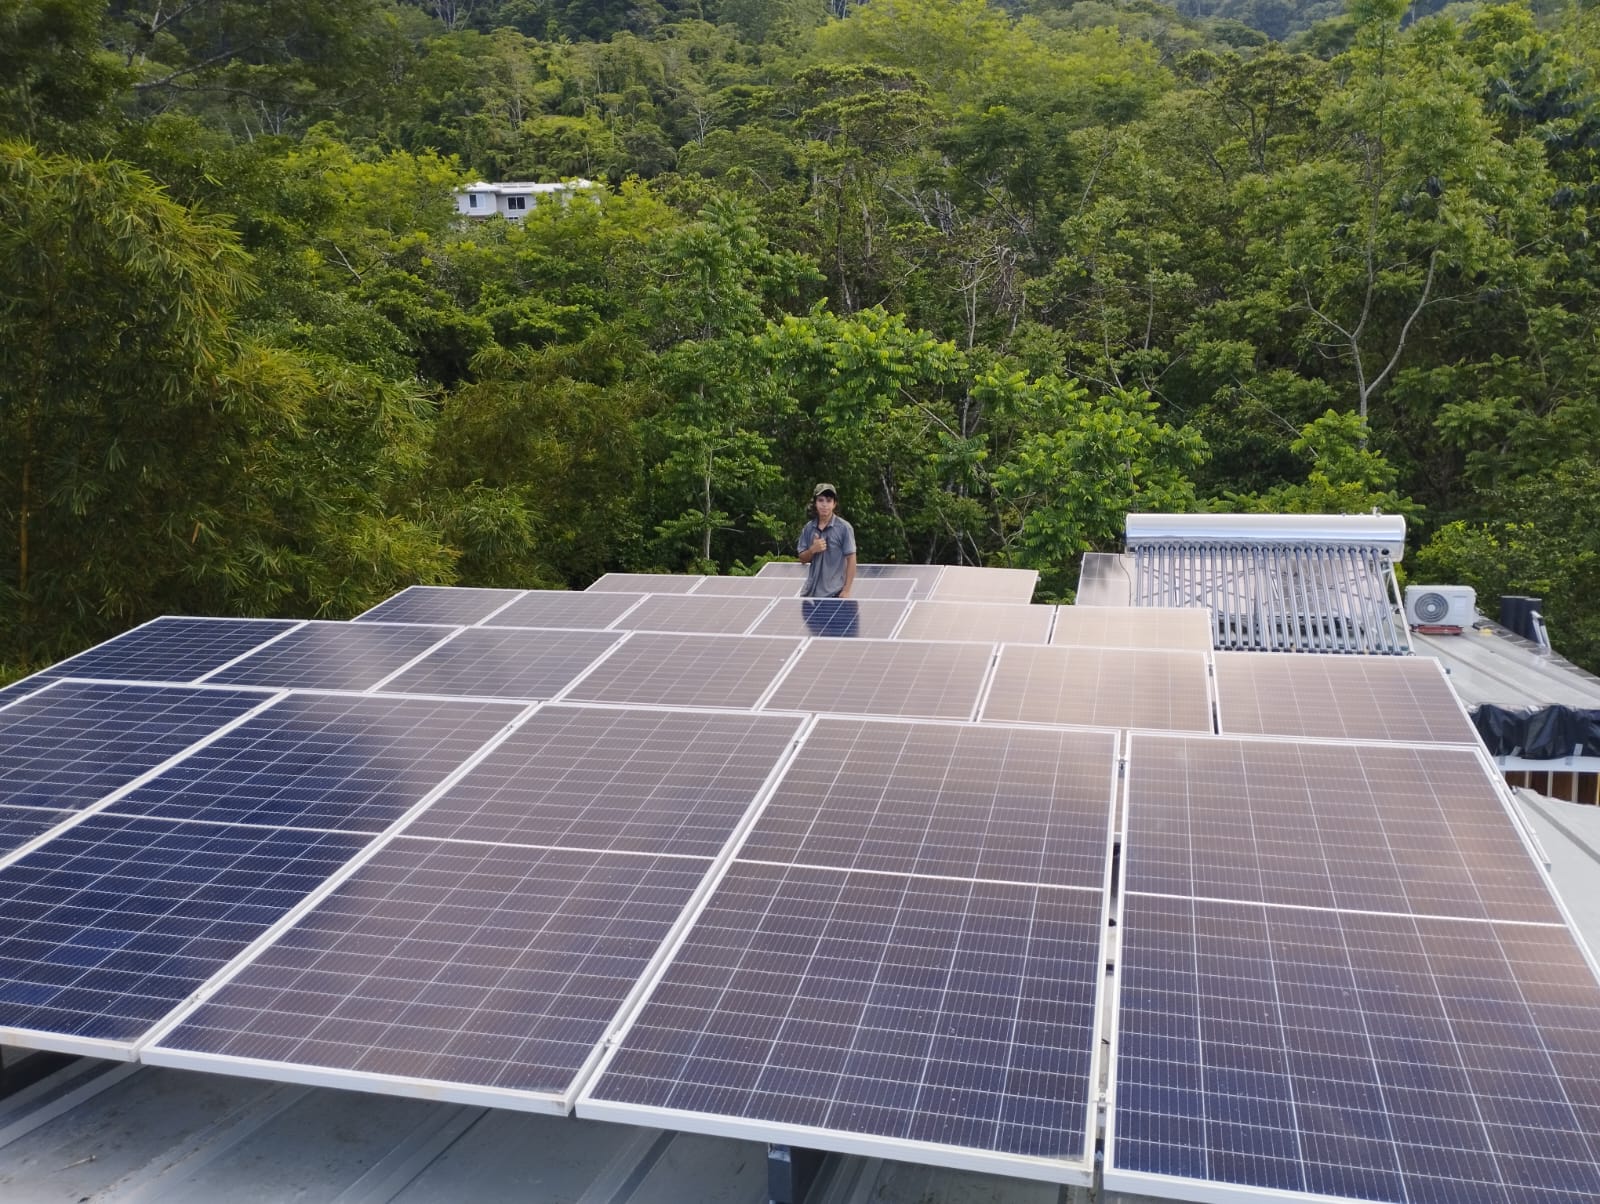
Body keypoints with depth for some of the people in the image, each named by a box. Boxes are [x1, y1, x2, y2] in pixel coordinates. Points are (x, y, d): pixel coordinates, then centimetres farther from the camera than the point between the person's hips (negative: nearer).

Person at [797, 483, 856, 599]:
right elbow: (803, 559, 11)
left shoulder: (844, 528, -6)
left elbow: (851, 559, -6)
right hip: (810, 592, 5)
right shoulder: (809, 528, 7)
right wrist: (812, 550, -12)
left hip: (834, 594, -5)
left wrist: (846, 590, -12)